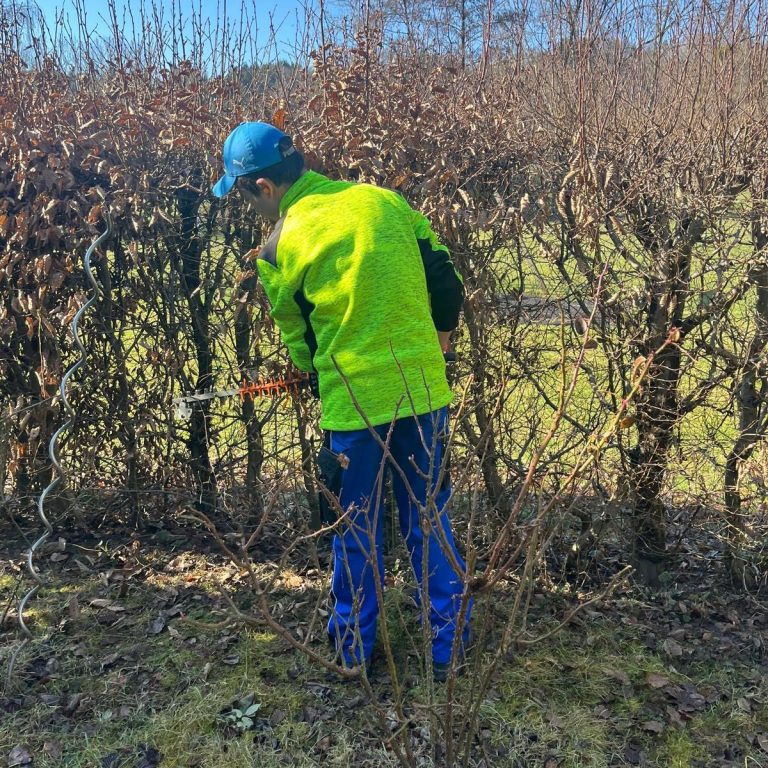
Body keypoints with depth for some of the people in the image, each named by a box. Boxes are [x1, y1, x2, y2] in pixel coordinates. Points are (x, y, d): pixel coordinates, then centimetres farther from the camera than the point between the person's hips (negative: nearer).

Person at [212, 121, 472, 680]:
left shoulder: (280, 247, -7)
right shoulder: (383, 199, 3)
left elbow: (299, 339, 5)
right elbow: (447, 283, 7)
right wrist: (439, 337, 24)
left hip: (354, 402, -4)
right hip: (424, 391, 4)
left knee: (357, 530, 15)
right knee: (430, 521, 18)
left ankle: (354, 644, 33)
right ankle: (449, 645, 29)